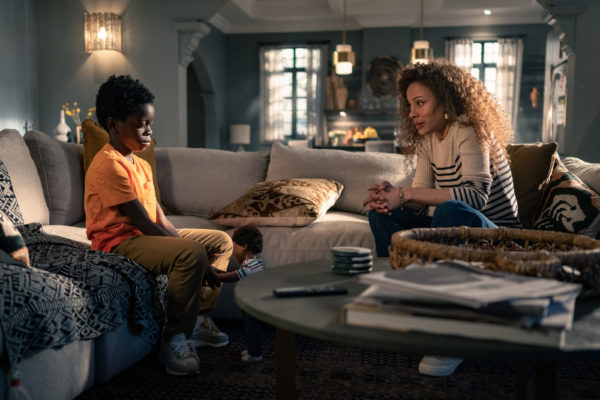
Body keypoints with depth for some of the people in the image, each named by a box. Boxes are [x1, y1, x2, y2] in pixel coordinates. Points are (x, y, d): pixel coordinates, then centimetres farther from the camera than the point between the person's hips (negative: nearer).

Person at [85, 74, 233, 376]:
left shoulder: (141, 165, 13)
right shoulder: (109, 165, -18)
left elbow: (160, 219, 9)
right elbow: (145, 224, -22)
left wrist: (182, 241, -6)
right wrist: (195, 255, -21)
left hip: (148, 237, 10)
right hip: (119, 243, -10)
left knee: (221, 240, 9)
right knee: (191, 254, -33)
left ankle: (195, 318, 11)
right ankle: (174, 340, -18)